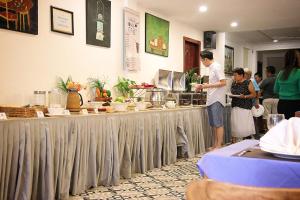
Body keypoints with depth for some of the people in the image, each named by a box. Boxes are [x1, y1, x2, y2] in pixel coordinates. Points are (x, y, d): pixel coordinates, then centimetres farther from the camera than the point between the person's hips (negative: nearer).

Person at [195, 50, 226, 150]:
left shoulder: (217, 67, -11)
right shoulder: (212, 68, 16)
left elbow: (223, 82, -18)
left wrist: (208, 85, -18)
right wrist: (202, 86, 18)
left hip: (217, 100, -9)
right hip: (211, 100, 9)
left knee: (218, 124, -4)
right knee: (213, 124, 12)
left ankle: (219, 146, 1)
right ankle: (215, 145, 19)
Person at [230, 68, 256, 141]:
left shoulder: (248, 83, -3)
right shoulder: (233, 83, 12)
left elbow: (254, 94, -4)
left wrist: (244, 96, -19)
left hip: (245, 107, -5)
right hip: (235, 107, 5)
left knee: (245, 126, -8)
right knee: (234, 125, 2)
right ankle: (234, 142, 9)